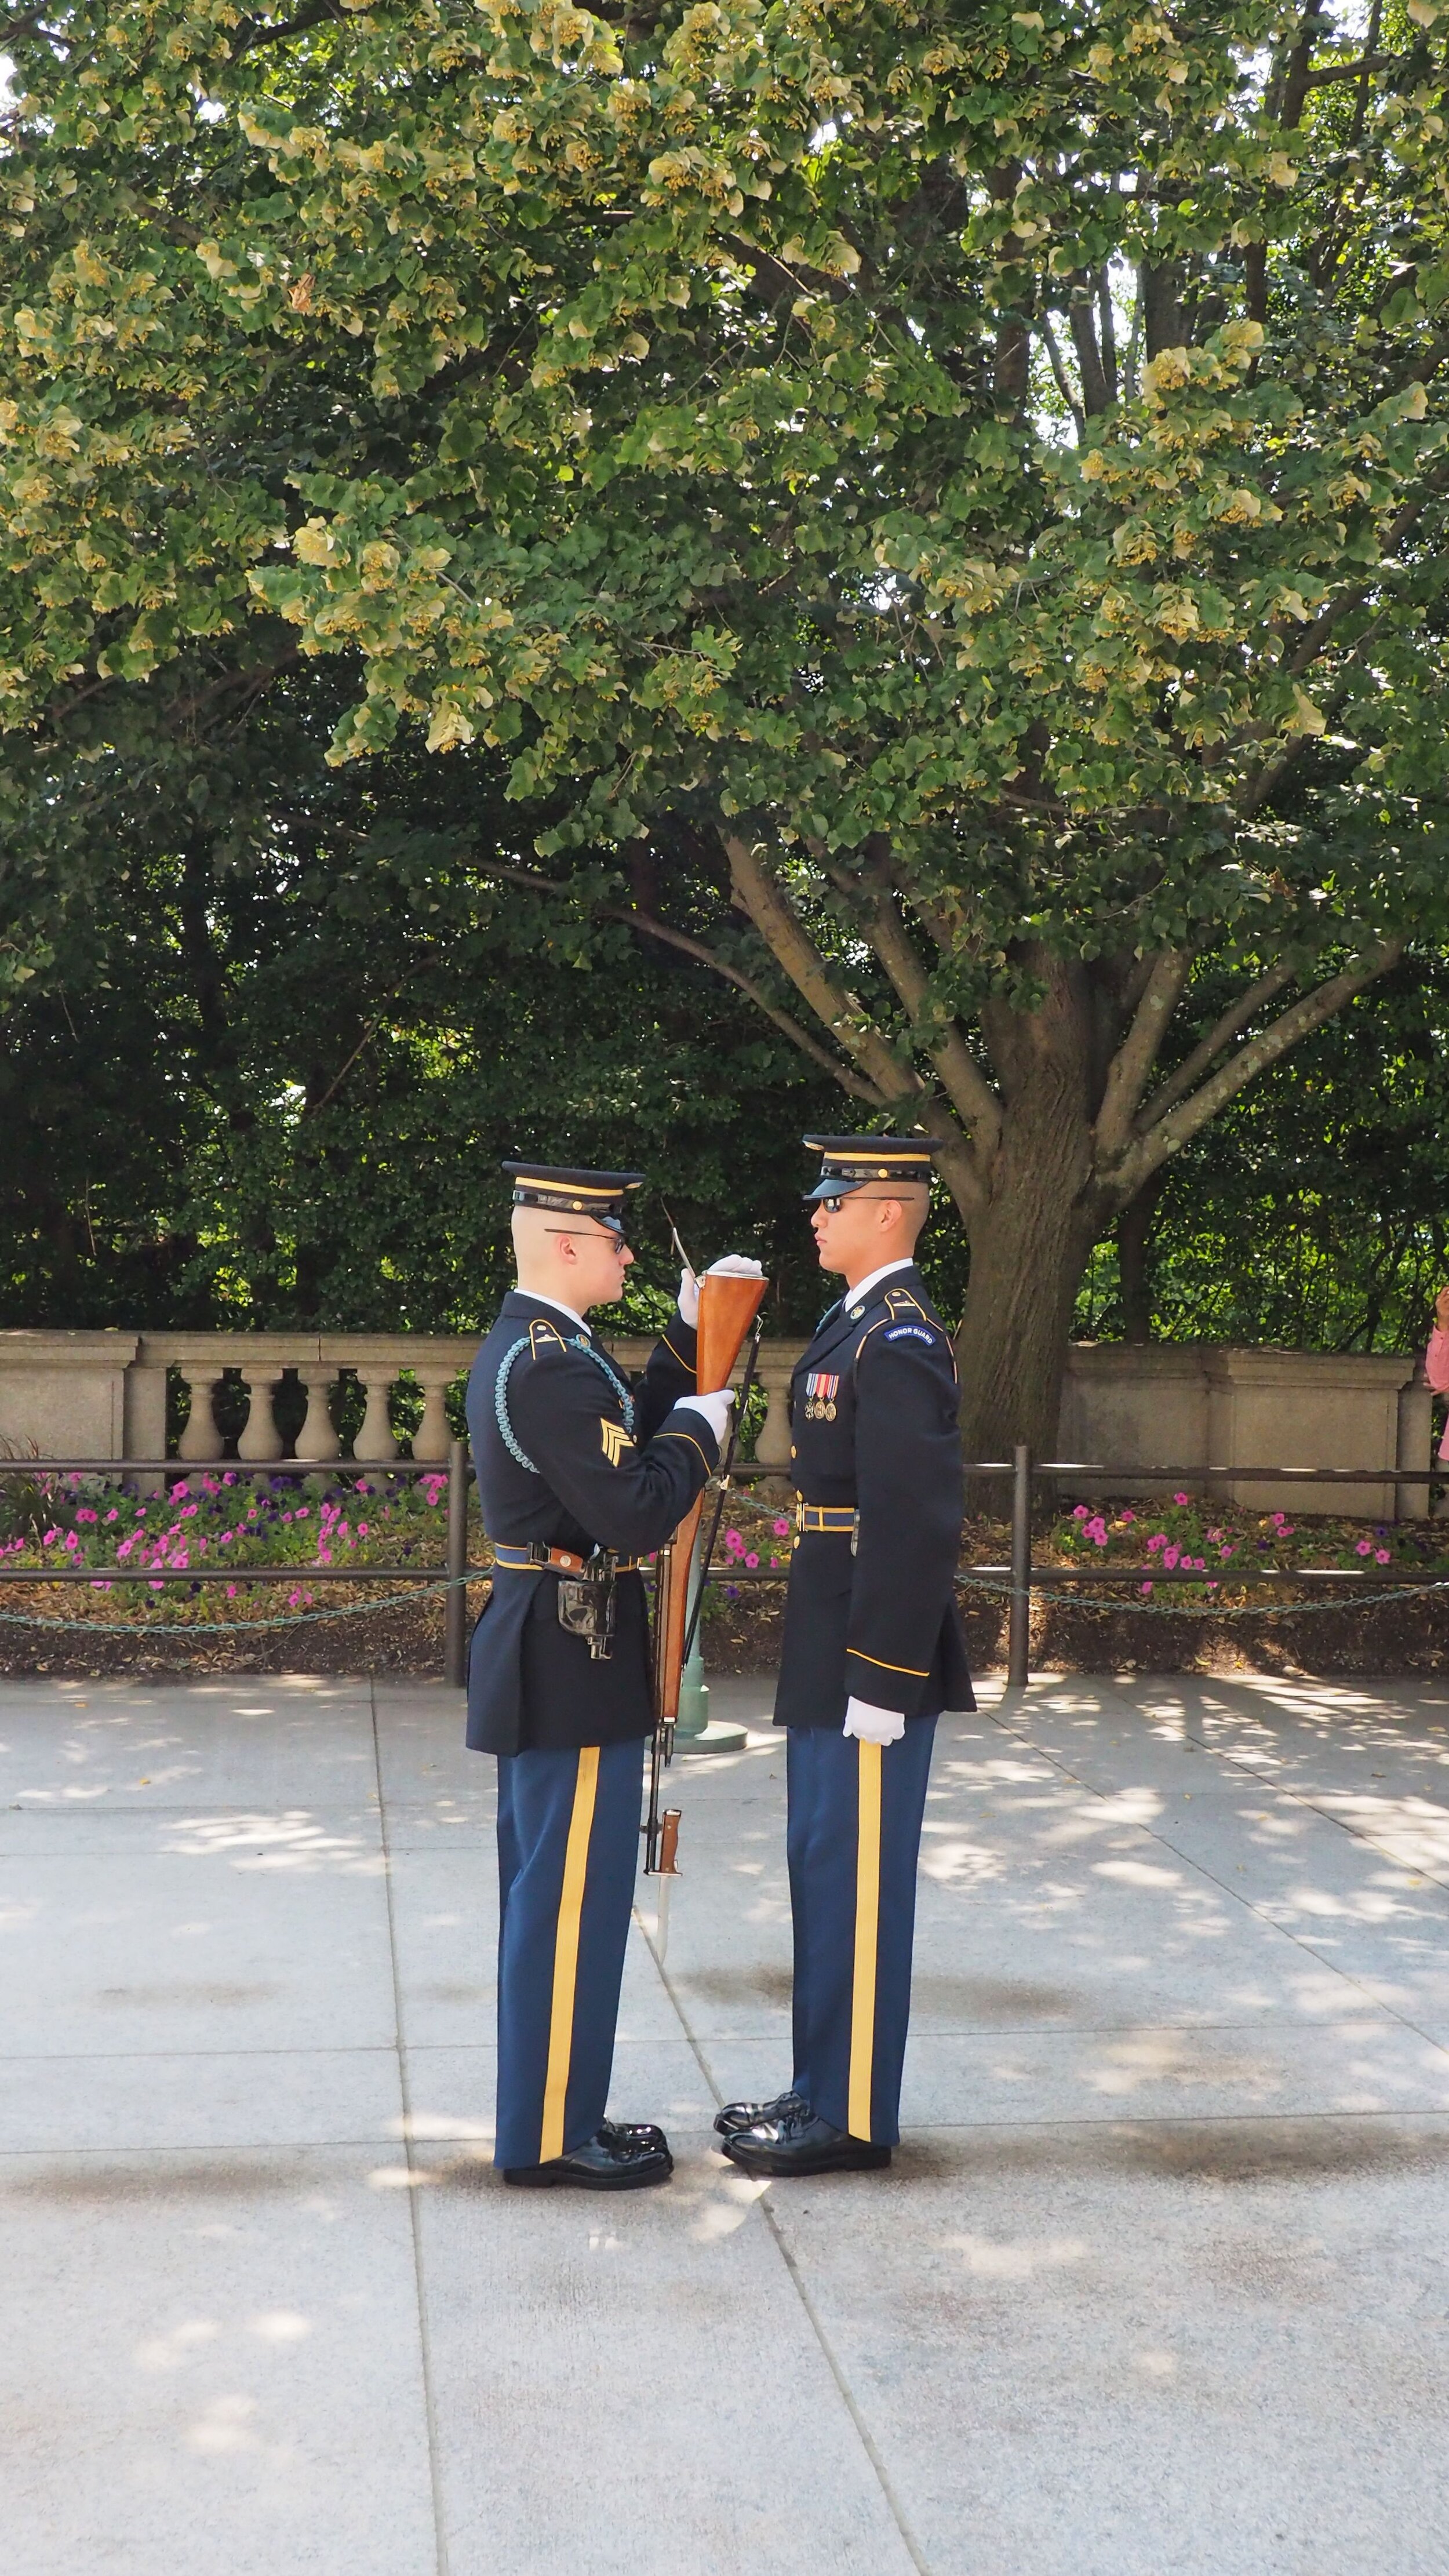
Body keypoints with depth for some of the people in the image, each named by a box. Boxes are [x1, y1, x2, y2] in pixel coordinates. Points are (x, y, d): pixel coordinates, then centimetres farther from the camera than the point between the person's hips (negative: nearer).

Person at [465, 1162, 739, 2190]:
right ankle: (554, 2134, 9)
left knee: (550, 1895, 17)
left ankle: (549, 2114, 27)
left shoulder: (525, 1345, 11)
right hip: (573, 1668, -11)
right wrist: (699, 1430, -10)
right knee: (572, 1898, -1)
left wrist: (686, 1341, 13)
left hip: (541, 1662, 11)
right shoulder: (552, 1365, -21)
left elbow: (620, 1441, 17)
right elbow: (637, 1516, -25)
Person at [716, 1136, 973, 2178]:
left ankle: (854, 2119, 11)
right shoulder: (858, 1322, 13)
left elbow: (916, 1524, -23)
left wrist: (880, 1683, -23)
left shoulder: (899, 1342, -18)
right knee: (824, 1871, 17)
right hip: (832, 1655, 10)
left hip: (872, 1660, -10)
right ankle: (825, 2089, 29)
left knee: (857, 1879, 0)